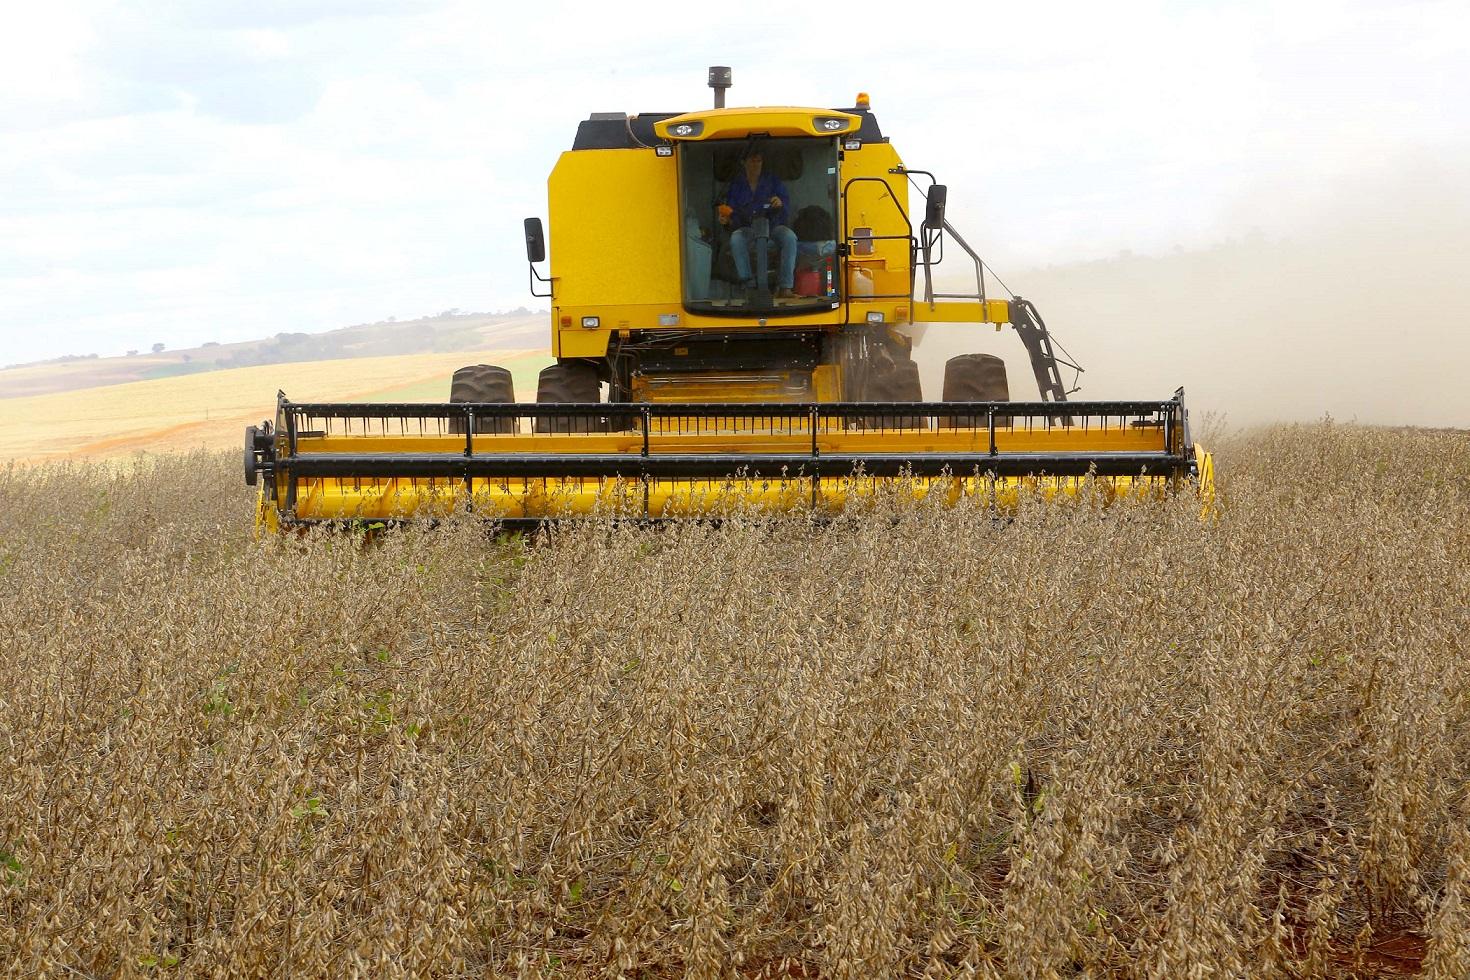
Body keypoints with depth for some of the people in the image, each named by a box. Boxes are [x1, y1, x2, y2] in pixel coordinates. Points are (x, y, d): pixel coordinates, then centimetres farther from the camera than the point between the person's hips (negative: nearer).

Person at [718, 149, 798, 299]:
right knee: (736, 238, -35)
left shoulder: (773, 181, 9)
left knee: (789, 237, -33)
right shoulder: (736, 185, 9)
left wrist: (781, 204, -22)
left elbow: (787, 208, 2)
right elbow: (732, 213, 8)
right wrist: (726, 220, -16)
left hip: (773, 226, 0)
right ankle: (750, 285, -33)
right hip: (747, 228, 0)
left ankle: (785, 288, -35)